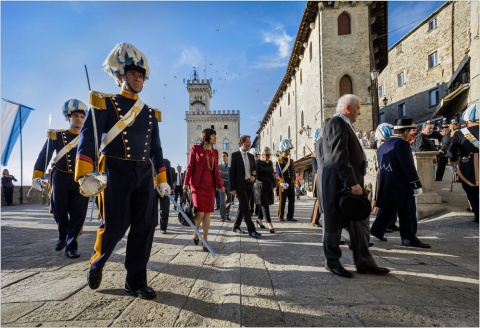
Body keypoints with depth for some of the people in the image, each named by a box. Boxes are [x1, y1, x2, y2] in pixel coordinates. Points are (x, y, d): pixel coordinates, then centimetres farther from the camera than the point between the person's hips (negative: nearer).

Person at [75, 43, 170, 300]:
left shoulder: (150, 113, 16)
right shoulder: (105, 103, 2)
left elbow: (156, 148, 17)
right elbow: (88, 137, -9)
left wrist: (161, 179, 13)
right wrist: (85, 173, -21)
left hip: (144, 174, 5)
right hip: (115, 172, -4)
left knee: (145, 226, 0)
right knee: (115, 226, 1)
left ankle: (136, 282, 13)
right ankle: (96, 264, 33)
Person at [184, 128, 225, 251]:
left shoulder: (215, 152, 13)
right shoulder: (196, 148, 0)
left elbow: (216, 170, 13)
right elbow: (190, 166, -2)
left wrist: (220, 185, 8)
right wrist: (186, 183, -7)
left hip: (210, 185, 4)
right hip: (198, 185, -4)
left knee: (207, 213, 3)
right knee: (200, 213, -9)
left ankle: (205, 241, 11)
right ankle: (195, 234, 18)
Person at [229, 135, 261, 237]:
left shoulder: (251, 156, 14)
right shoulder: (235, 155, -5)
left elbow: (255, 170, 21)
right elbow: (231, 172, -8)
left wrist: (254, 176, -3)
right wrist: (232, 188, -12)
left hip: (249, 185, 6)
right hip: (240, 185, -6)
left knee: (242, 207, 14)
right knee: (245, 208, -9)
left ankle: (236, 226, 27)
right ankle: (251, 230, -6)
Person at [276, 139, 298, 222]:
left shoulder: (290, 160, 16)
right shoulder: (279, 160, -6)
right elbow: (278, 173, -13)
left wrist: (294, 181, 15)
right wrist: (282, 182, -21)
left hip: (291, 183, 7)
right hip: (283, 183, -7)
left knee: (292, 200, 7)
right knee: (283, 200, -1)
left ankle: (290, 216, 14)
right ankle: (281, 217, 9)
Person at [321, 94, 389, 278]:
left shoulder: (343, 124, 21)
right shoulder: (336, 123, -11)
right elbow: (339, 156, -21)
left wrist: (355, 181, 16)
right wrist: (352, 182, -24)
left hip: (350, 182, 10)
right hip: (339, 183, -10)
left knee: (359, 223, 11)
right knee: (335, 223, 2)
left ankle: (363, 262, 20)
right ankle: (332, 262, 15)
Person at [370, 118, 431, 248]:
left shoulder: (383, 145, 11)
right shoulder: (402, 144, -16)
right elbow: (409, 167, -19)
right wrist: (417, 185, -13)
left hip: (386, 185, 9)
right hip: (401, 186, -9)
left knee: (388, 209, 19)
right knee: (407, 213, 2)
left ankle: (376, 230, 25)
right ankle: (409, 238, 10)